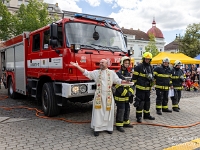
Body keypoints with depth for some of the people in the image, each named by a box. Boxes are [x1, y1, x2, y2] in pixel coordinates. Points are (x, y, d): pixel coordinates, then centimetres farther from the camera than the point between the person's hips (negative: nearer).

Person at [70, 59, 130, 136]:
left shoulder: (112, 73, 8)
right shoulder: (96, 72, 8)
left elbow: (118, 80, 5)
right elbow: (86, 73, 4)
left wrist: (125, 82, -13)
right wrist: (77, 66, -2)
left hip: (108, 95, 1)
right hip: (99, 95, 0)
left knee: (108, 112, 7)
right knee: (98, 112, 1)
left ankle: (108, 127, 21)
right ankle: (97, 128, 9)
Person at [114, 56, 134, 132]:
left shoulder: (128, 73, 14)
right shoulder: (118, 73, -12)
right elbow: (118, 87, -17)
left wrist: (131, 93, 6)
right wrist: (126, 93, -18)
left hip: (127, 96, 8)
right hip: (120, 96, -8)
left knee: (127, 110, 16)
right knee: (120, 111, -3)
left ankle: (126, 122, 31)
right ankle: (119, 125, 7)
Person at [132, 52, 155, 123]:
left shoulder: (150, 67, 13)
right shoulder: (139, 67, -8)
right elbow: (134, 77, -8)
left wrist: (151, 78, 0)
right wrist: (134, 84, -9)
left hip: (148, 88, 7)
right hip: (140, 87, -7)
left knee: (147, 101, 15)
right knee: (140, 102, -4)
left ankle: (147, 115, 28)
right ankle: (138, 116, 4)